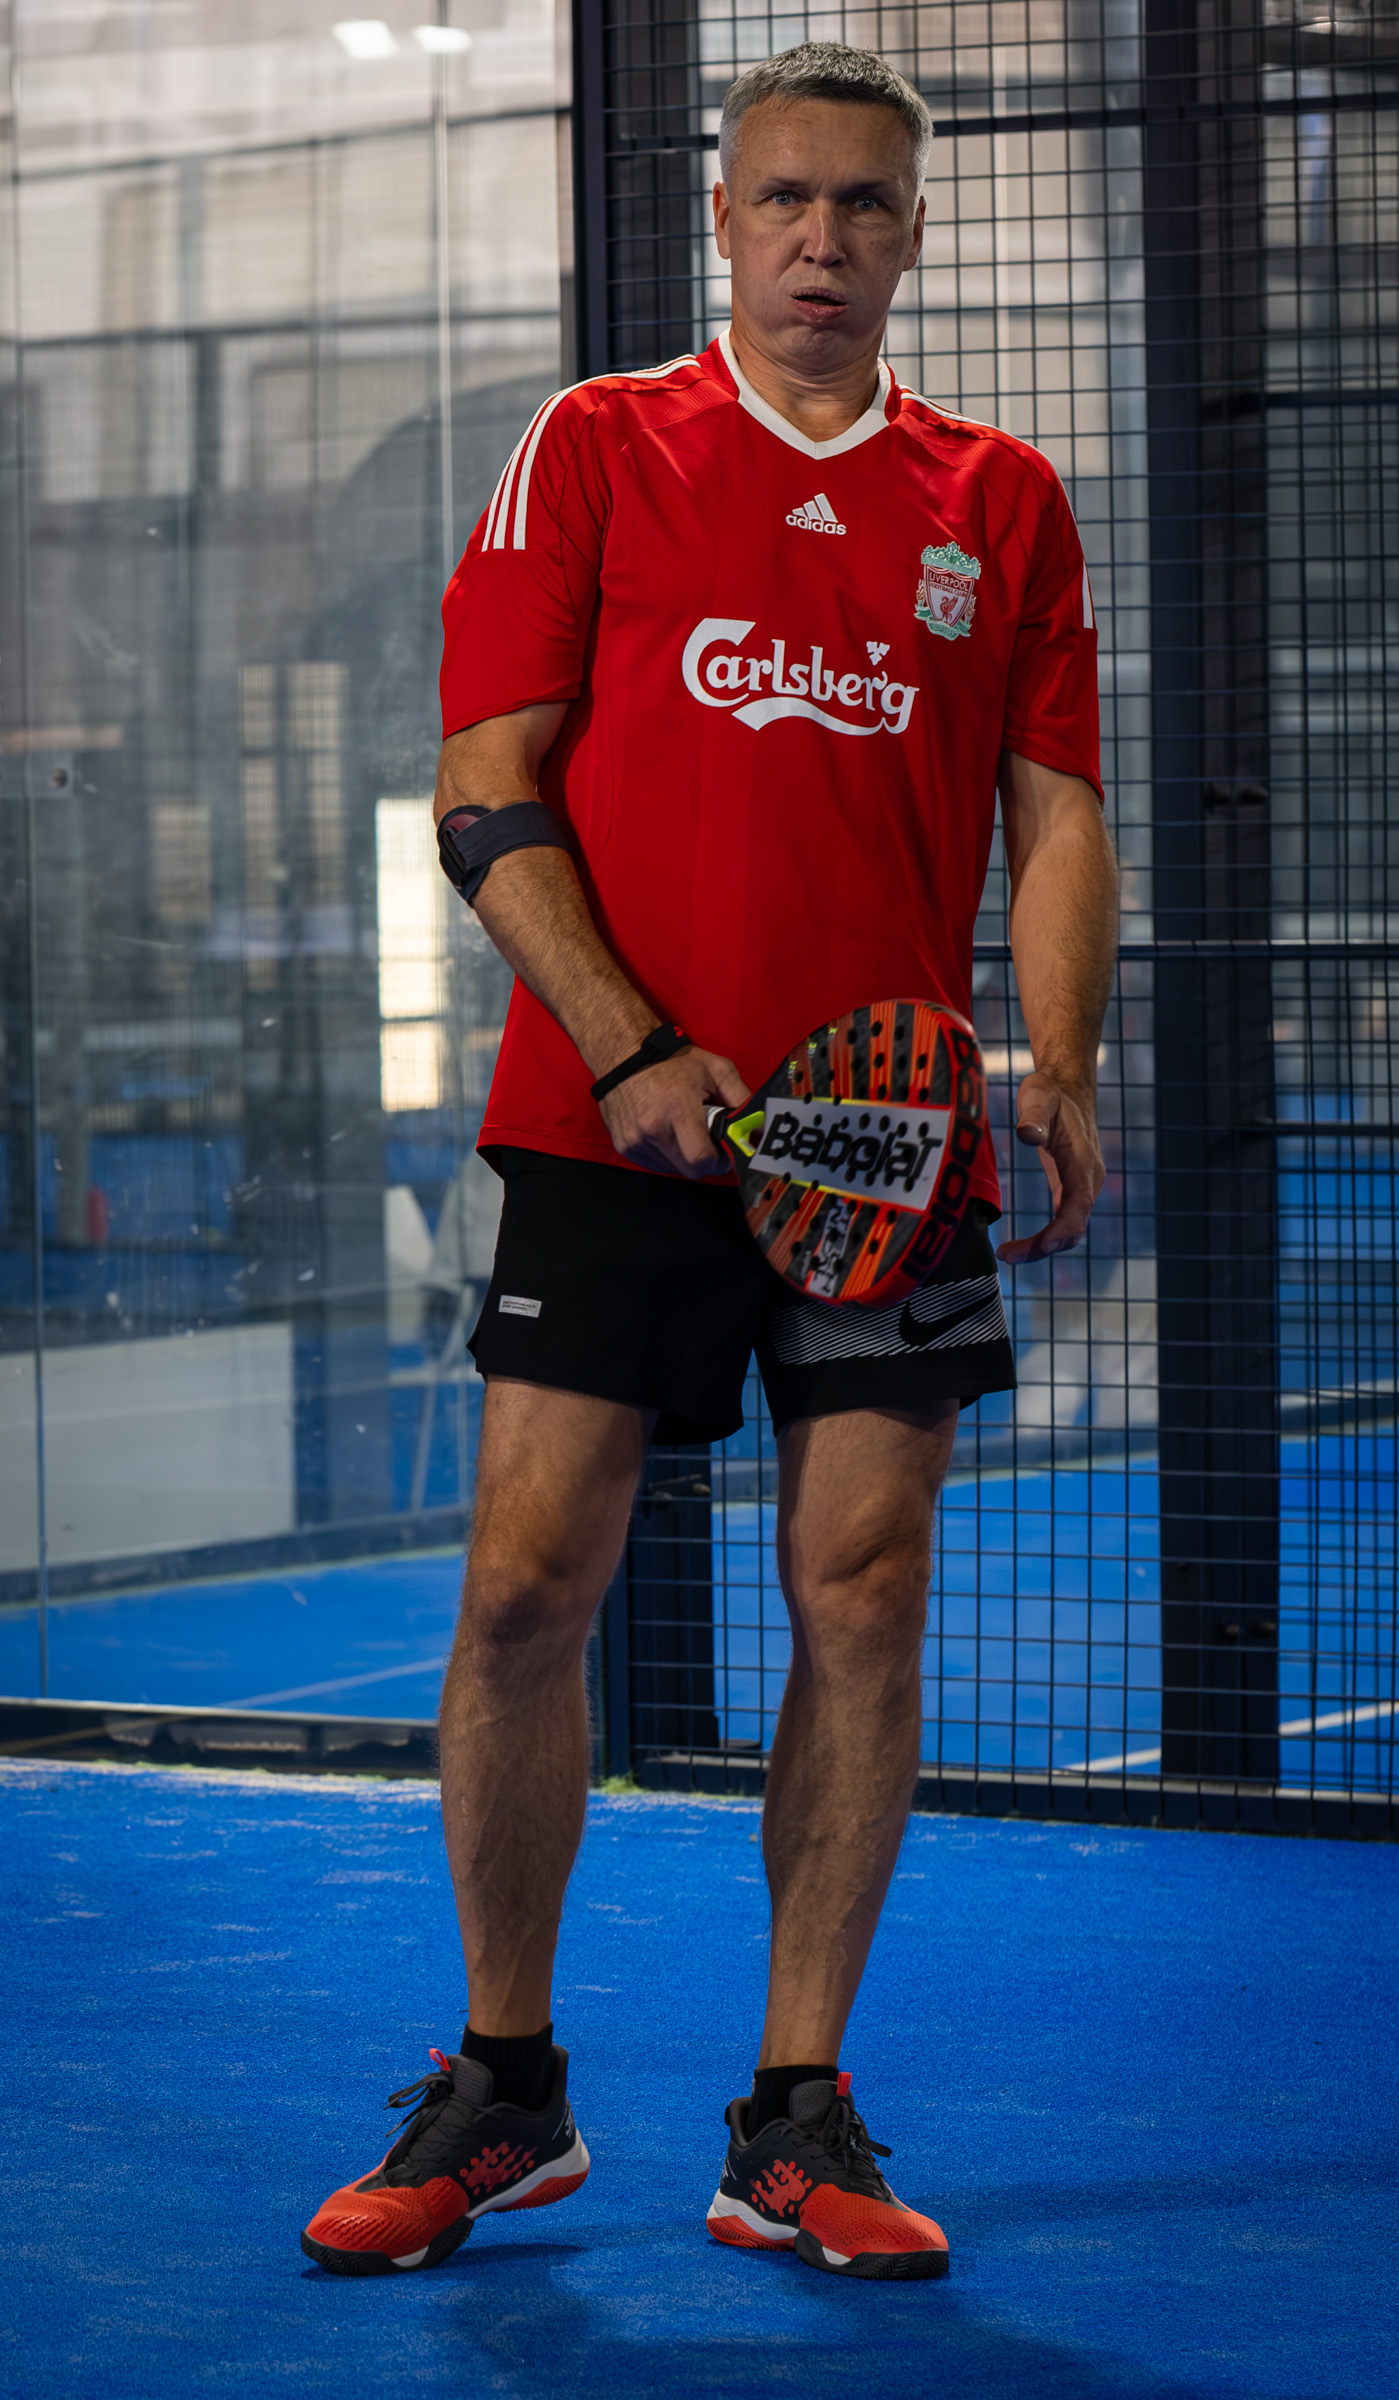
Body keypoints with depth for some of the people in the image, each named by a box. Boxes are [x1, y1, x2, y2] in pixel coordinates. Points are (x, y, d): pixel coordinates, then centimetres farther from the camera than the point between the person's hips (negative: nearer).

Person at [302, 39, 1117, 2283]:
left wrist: (1058, 1069, -8)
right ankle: (503, 2087, 11)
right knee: (525, 1584, -6)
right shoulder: (592, 453, 5)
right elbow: (488, 798, 0)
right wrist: (632, 1048, -12)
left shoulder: (1001, 502, 12)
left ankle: (796, 2125, 8)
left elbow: (1057, 816, 10)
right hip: (612, 1125, -2)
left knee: (865, 1600, -1)